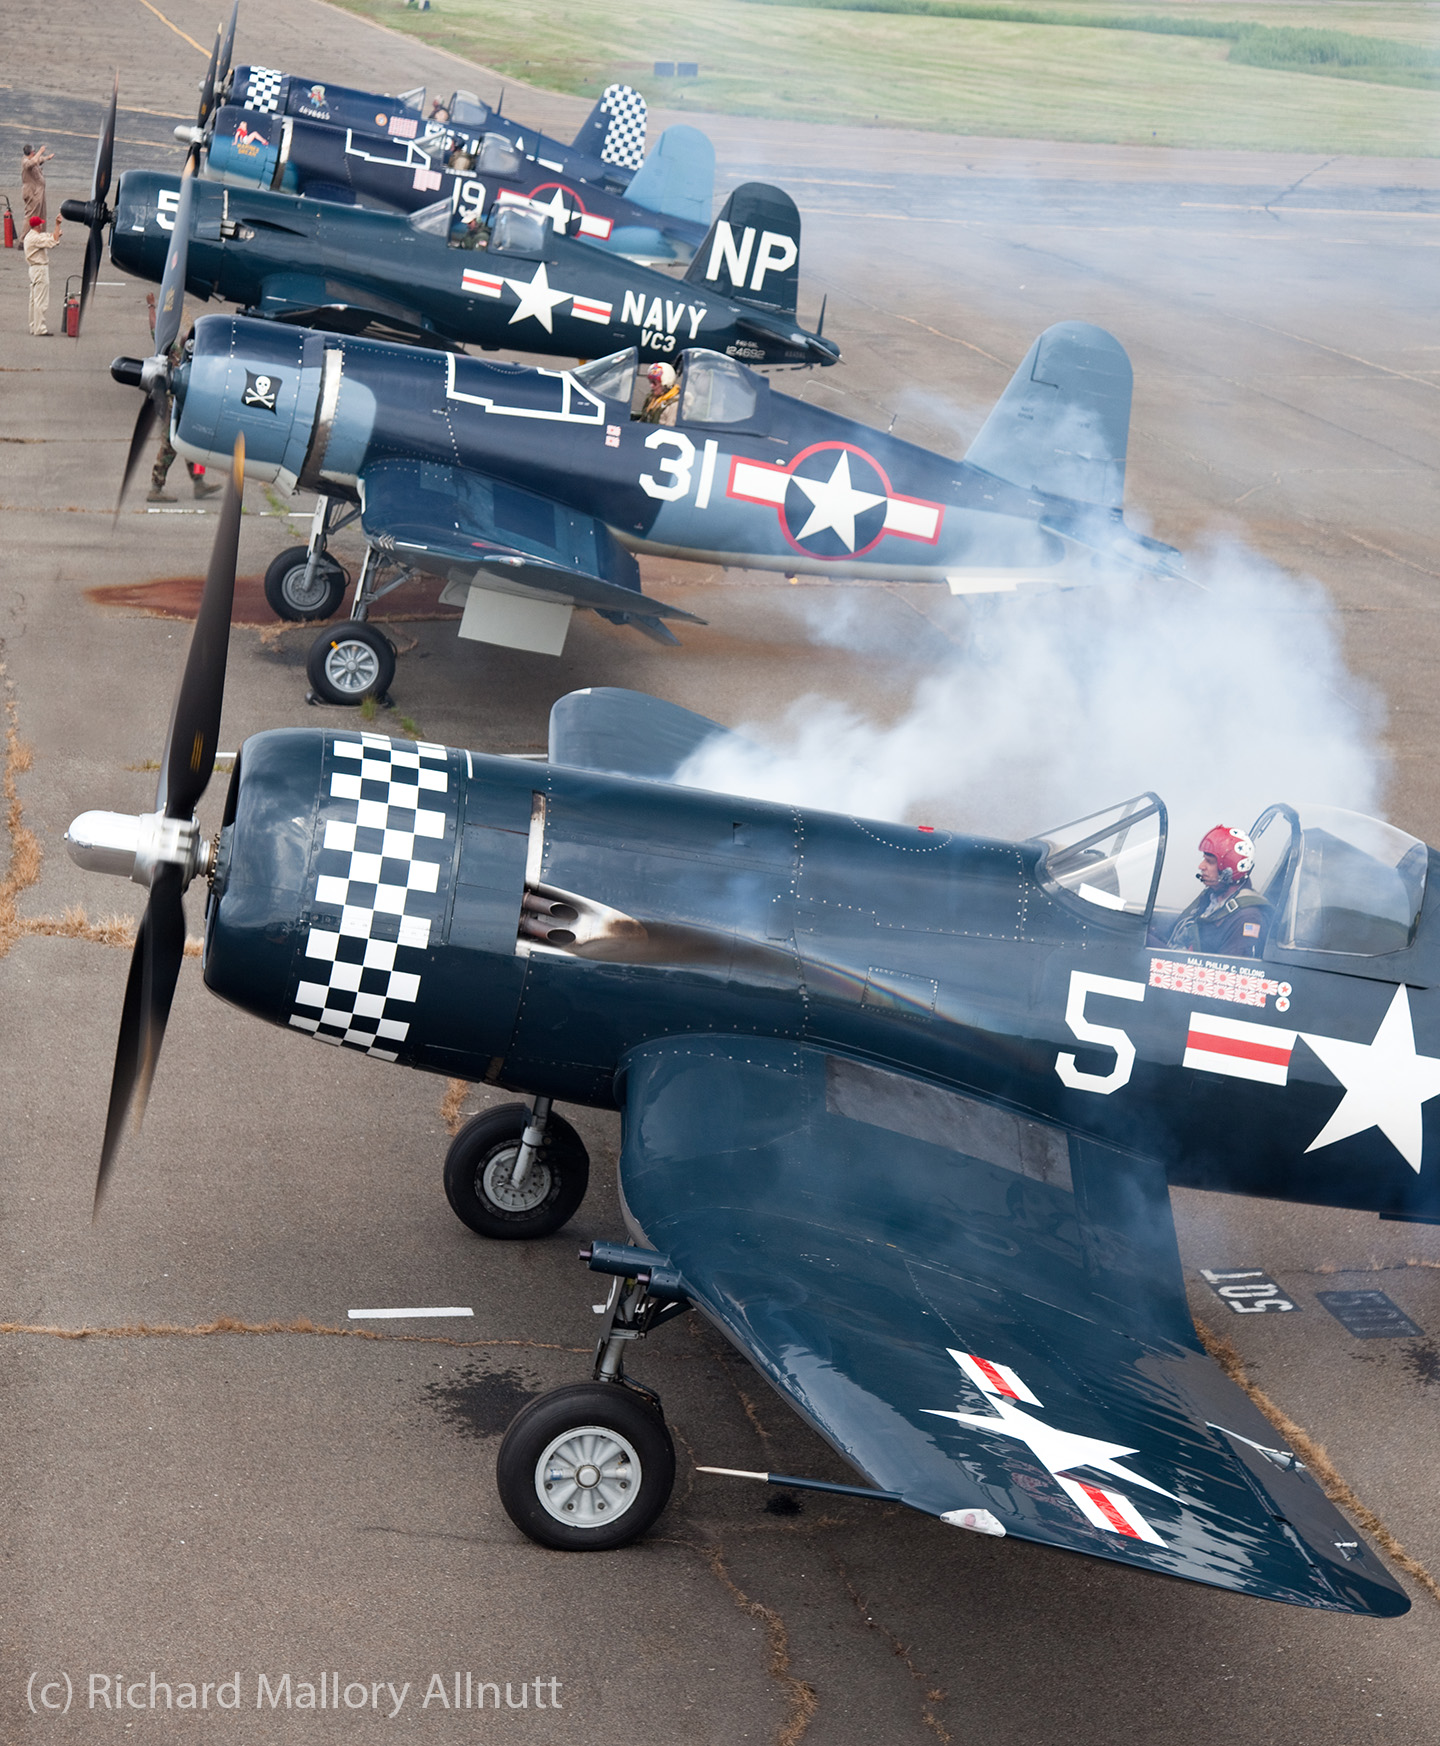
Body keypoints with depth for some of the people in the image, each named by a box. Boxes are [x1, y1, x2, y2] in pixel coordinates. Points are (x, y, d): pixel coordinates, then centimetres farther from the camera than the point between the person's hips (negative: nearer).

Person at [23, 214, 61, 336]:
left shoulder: (30, 236, 13)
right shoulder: (36, 238, -19)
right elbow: (53, 241, -26)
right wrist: (57, 225, -23)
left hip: (34, 269, 11)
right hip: (40, 269, -11)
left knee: (34, 299, 15)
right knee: (41, 300, -9)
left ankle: (34, 326, 21)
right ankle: (40, 329, -10)